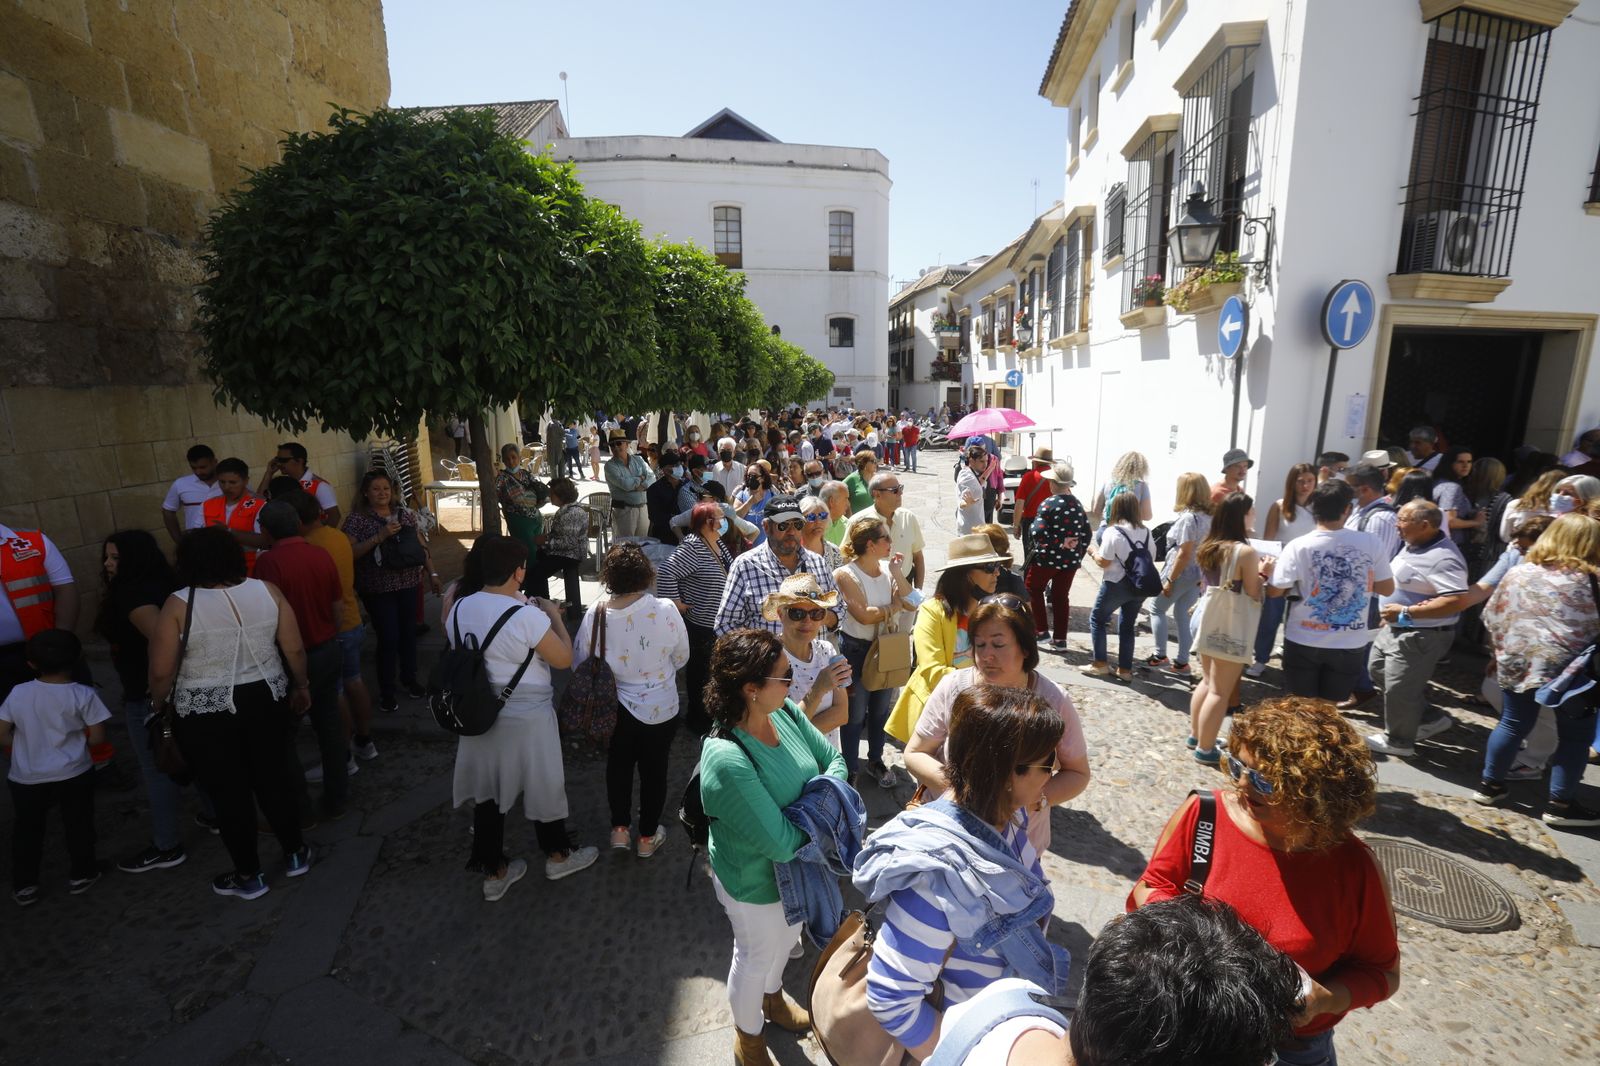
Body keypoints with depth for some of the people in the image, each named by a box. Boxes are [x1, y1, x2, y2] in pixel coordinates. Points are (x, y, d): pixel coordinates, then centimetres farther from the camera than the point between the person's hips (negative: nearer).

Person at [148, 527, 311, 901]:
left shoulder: (179, 604, -11)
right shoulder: (266, 590, -4)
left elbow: (161, 673, -10)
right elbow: (295, 649, -2)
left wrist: (159, 709, 8)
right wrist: (301, 686, 13)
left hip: (206, 716, -3)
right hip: (266, 702, 3)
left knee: (228, 792, 11)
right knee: (272, 777, 19)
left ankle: (248, 876, 25)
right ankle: (295, 853, 31)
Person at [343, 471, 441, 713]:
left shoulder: (406, 514, 5)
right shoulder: (357, 518, -6)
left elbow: (421, 546, 9)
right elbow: (350, 553, -15)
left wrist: (433, 574, 5)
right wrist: (380, 536, -23)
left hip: (407, 584, 4)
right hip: (377, 589, -4)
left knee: (408, 632, 12)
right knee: (389, 638, -4)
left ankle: (409, 679, 32)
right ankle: (387, 691, 14)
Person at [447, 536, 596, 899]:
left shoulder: (459, 609, -7)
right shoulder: (527, 615, -25)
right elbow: (564, 659, -16)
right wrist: (555, 617, -4)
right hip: (527, 719, -5)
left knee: (487, 789, 18)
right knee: (542, 784, 16)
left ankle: (494, 873, 34)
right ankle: (558, 855, 38)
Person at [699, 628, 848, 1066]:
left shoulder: (787, 712, -19)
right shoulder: (726, 760, -39)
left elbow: (835, 762, -6)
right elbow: (781, 844, -33)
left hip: (798, 865, 6)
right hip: (757, 882, -6)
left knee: (786, 938, 33)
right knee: (756, 957, 23)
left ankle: (772, 997, 65)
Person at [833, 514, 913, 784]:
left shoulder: (887, 569, -1)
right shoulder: (846, 574, -17)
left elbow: (911, 603, -6)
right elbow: (864, 615, -25)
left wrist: (896, 571, -14)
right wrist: (894, 607, -12)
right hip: (856, 650, -5)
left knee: (881, 710, 20)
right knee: (855, 715, 6)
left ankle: (876, 760, 40)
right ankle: (849, 769, 24)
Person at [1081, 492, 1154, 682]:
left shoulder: (1113, 532, -14)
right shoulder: (1146, 532, 5)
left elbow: (1103, 562, -14)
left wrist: (1092, 552, 3)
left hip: (1116, 584, -5)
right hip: (1139, 585, 6)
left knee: (1097, 619, 12)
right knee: (1127, 626, 14)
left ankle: (1100, 663, 11)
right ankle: (1125, 669, 16)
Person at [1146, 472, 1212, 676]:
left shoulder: (1188, 517, -20)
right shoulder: (1208, 516, 4)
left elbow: (1184, 553, -22)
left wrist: (1170, 579, -17)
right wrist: (1203, 577, 15)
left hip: (1180, 573, -7)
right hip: (1198, 575, 7)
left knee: (1156, 609, 11)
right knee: (1183, 615, 14)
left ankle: (1160, 656, 12)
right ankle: (1182, 663, 16)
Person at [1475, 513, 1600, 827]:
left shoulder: (1518, 573, 2)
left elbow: (1492, 617, 7)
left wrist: (1502, 650, 18)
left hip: (1517, 663, 4)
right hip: (1568, 669, -4)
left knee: (1513, 724, 16)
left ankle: (1490, 785, 24)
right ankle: (1561, 804, 14)